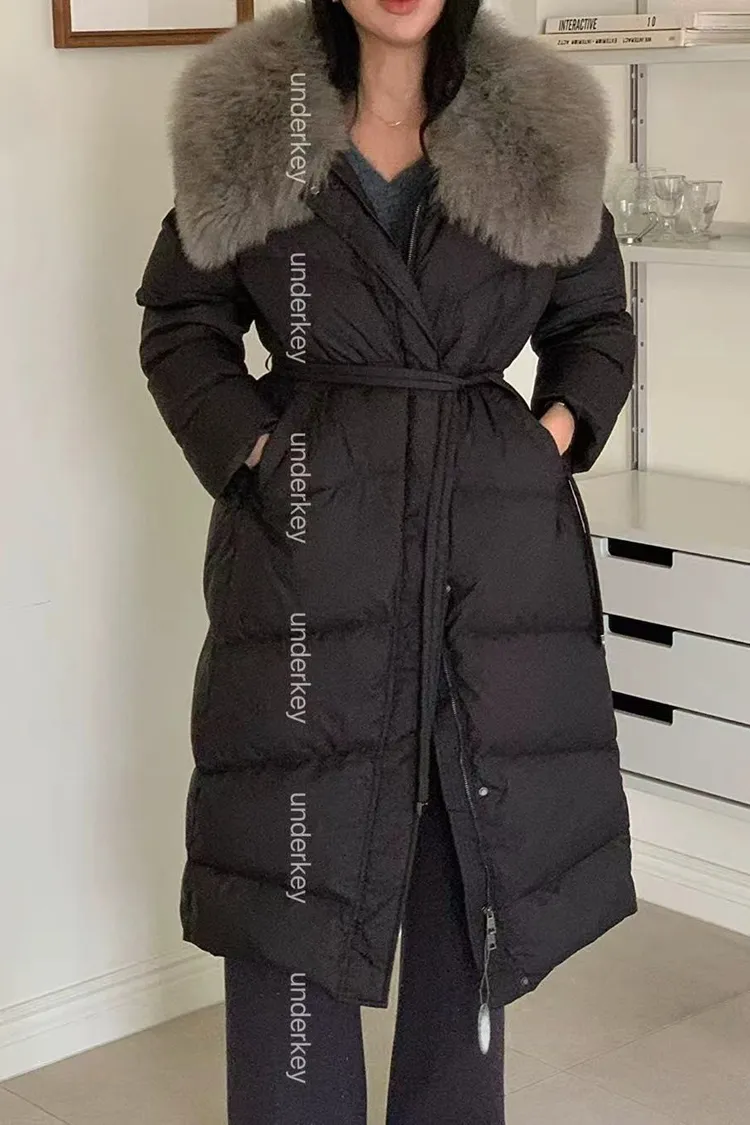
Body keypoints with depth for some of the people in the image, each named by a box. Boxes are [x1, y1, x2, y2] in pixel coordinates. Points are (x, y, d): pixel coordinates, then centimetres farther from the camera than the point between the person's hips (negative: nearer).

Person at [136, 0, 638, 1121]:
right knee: (297, 870, 3)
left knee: (477, 867, 11)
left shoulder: (542, 132, 3)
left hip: (498, 549, 2)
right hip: (312, 540, -1)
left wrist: (556, 433, -2)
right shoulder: (248, 125, 1)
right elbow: (180, 324, 8)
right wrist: (255, 450, -5)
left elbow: (599, 326, 14)